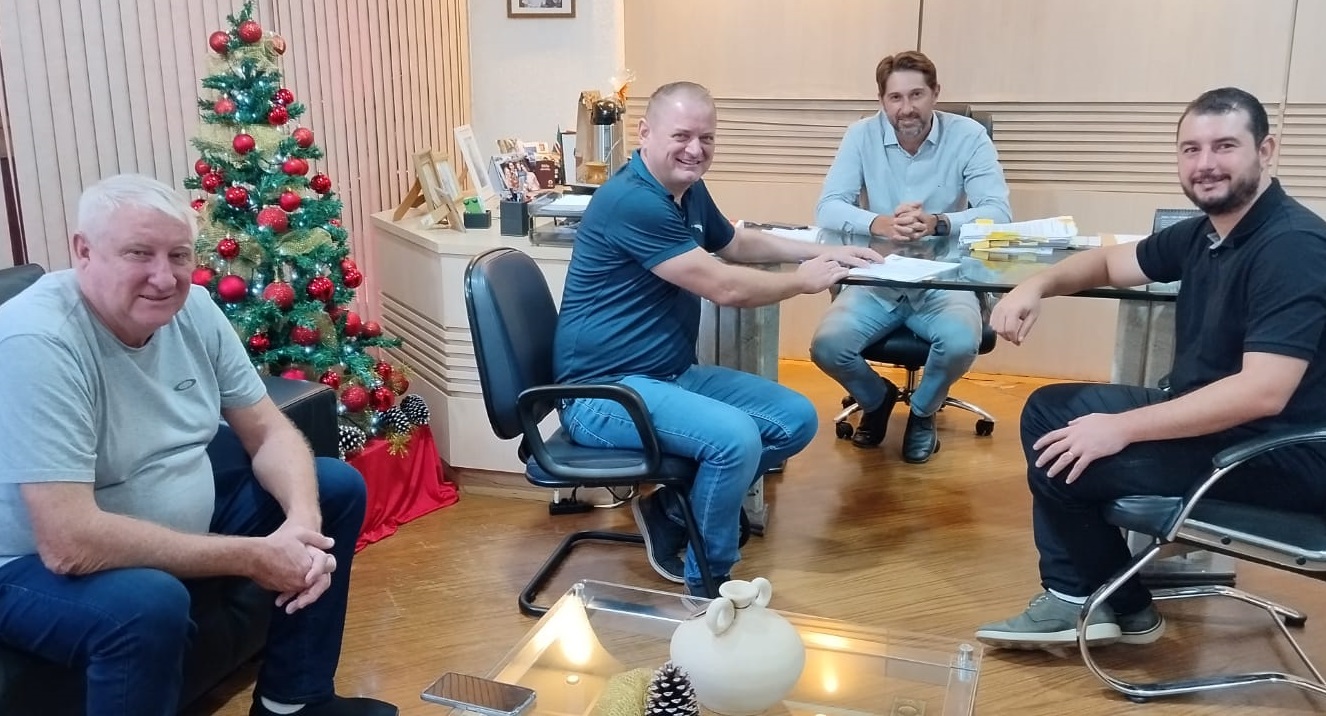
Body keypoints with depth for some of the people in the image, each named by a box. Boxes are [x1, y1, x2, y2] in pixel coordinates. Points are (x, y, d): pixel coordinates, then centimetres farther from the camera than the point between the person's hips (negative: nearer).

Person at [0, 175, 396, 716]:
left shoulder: (193, 308, -7)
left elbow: (269, 432, -1)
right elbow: (70, 544, -35)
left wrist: (303, 517, -22)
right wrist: (253, 557, -29)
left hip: (183, 512, 8)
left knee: (338, 488, 5)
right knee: (150, 602, -38)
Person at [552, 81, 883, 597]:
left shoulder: (688, 190, 10)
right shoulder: (631, 201, -21)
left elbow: (738, 243, 29)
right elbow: (724, 287, -21)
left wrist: (823, 252, 18)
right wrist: (804, 280, -5)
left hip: (674, 375, 10)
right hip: (606, 390, -10)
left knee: (796, 419, 3)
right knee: (736, 437, -31)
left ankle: (672, 510, 10)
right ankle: (707, 587, -7)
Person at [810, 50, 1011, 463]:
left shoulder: (967, 136, -6)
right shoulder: (861, 136, -2)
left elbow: (998, 212, -13)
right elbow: (827, 209, -10)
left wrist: (937, 223, -33)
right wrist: (879, 223, -31)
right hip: (875, 280, 1)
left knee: (961, 344, -32)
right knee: (826, 347, -23)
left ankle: (923, 411, 7)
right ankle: (877, 398, 15)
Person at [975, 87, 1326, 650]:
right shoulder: (1205, 233, 6)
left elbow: (1263, 393, -31)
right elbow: (1112, 261, 22)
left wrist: (1122, 429, -29)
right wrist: (1038, 285, 0)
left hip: (1281, 454, -10)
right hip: (1206, 418, 10)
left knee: (1062, 457, -16)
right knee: (1049, 410, 9)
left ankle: (1123, 605, 10)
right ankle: (1077, 594, 9)